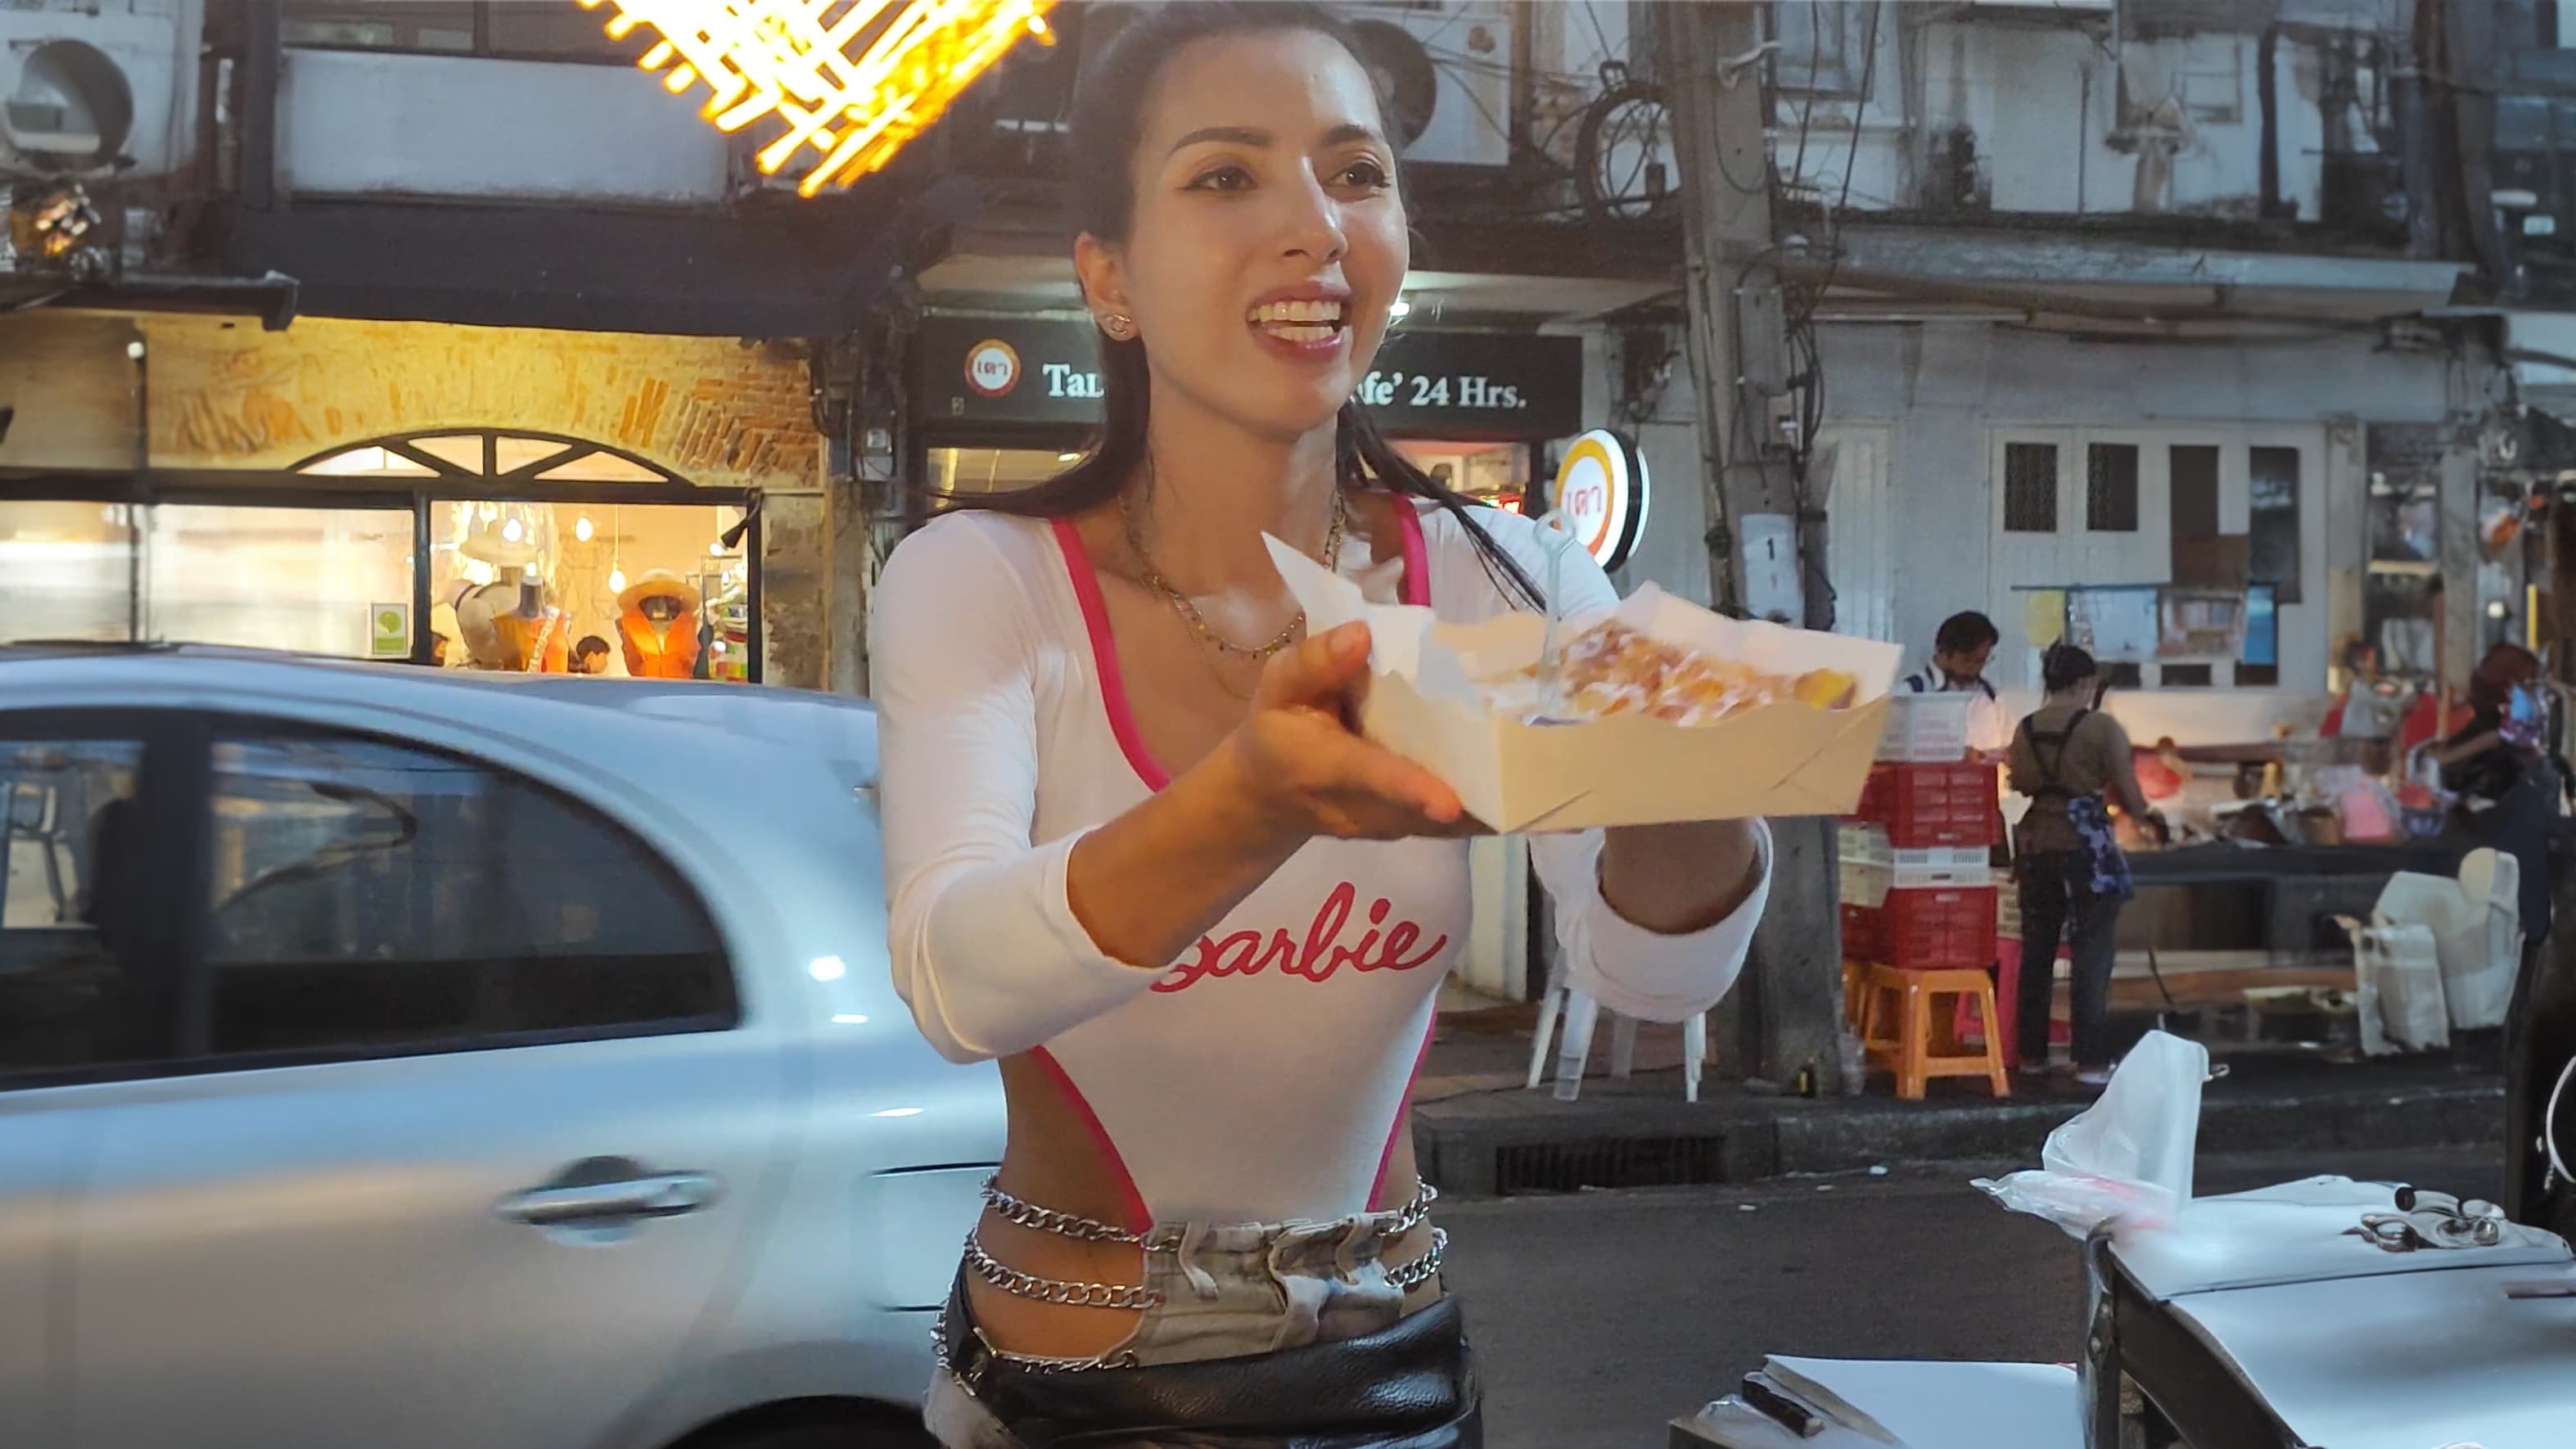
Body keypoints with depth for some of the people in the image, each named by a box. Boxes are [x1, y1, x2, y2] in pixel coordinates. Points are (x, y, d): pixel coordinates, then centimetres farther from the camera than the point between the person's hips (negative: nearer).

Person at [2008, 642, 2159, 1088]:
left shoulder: (2025, 730, 4)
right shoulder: (2102, 727, -9)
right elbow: (2130, 797, -8)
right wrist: (2144, 813, 12)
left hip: (2036, 847, 5)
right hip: (2088, 847, -5)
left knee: (2036, 952, 11)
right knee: (2092, 955, 0)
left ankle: (2032, 1054, 17)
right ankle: (2091, 1062, 0)